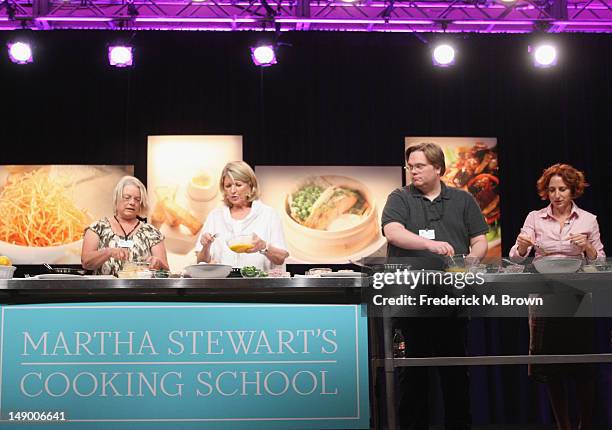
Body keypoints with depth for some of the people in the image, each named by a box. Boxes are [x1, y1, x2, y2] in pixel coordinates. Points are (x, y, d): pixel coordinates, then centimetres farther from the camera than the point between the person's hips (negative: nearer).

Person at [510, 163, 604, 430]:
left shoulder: (588, 220, 5)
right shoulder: (535, 218, 5)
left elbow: (600, 261, 6)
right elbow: (517, 257, -3)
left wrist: (587, 246, -13)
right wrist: (522, 245, -25)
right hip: (544, 296, 1)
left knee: (582, 363, 0)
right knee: (550, 365, 4)